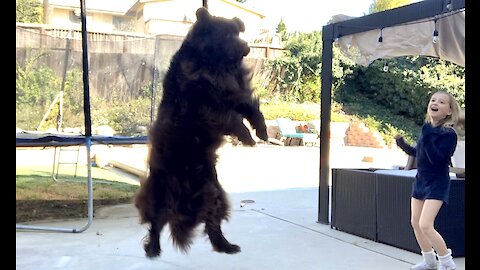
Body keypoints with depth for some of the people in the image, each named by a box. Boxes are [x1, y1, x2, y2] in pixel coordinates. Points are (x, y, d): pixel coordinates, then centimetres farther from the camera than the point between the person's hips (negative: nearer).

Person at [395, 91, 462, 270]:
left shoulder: (448, 133, -16)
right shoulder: (427, 128, 4)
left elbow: (437, 159, -27)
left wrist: (427, 137, -31)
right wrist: (403, 144, 6)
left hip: (436, 183, -8)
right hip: (420, 180, 8)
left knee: (425, 225, -15)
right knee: (415, 223, 12)